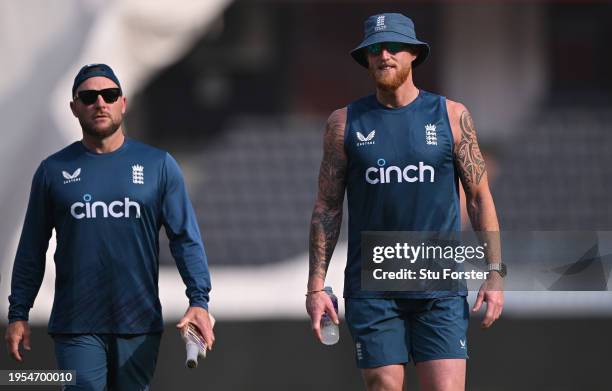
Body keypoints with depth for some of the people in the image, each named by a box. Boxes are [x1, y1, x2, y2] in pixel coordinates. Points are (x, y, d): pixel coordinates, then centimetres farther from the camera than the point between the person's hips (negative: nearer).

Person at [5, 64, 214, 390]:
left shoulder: (159, 166, 5)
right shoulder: (53, 170, 6)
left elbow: (186, 238, 1)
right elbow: (31, 250, 9)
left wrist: (199, 300, -11)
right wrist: (18, 314, 4)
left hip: (139, 325, 1)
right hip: (76, 326, -1)